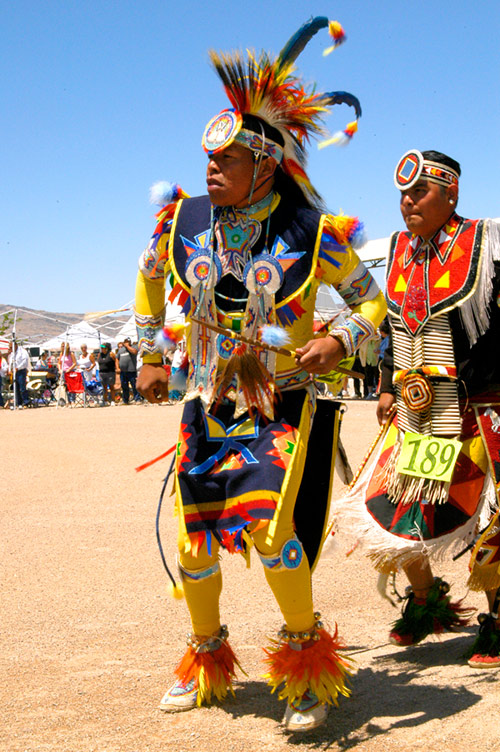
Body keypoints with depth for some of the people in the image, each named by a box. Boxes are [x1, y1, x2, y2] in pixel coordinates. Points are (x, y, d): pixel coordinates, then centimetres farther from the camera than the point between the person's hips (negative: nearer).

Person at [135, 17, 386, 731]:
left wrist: (341, 340, -21)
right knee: (194, 543, 6)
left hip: (284, 407, -4)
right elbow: (149, 279, 18)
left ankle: (307, 658, 4)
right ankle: (206, 659, 33)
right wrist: (150, 357, 19)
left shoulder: (314, 235, -13)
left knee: (269, 526, -22)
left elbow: (371, 300, -1)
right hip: (207, 406, 4)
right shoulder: (182, 223, -4)